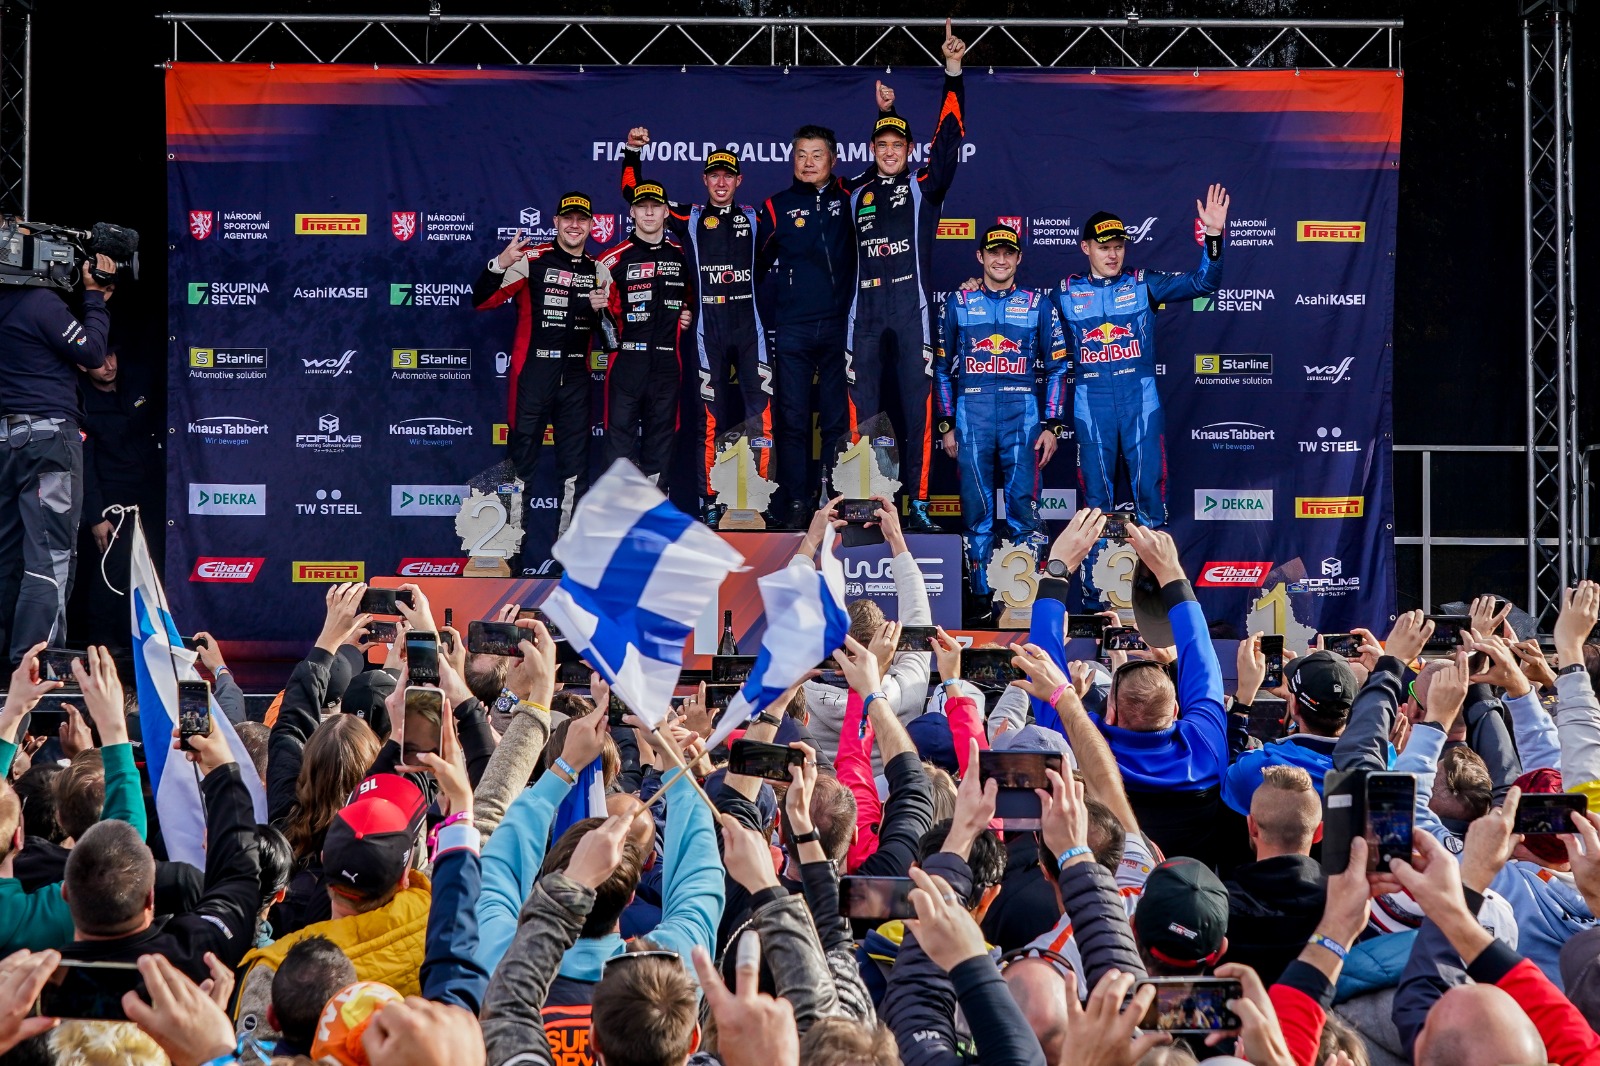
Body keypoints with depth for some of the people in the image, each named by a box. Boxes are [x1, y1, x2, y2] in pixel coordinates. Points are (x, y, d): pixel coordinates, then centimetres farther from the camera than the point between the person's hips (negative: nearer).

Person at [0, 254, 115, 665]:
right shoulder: (42, 304, -13)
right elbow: (91, 354, -7)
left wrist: (94, 301, 20)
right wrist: (94, 299, 2)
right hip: (49, 435, -8)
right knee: (51, 555, -8)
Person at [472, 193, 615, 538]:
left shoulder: (598, 271, 12)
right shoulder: (532, 259, -4)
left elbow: (607, 331, 17)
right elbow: (482, 301, -11)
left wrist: (601, 310, -5)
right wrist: (499, 265, -28)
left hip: (576, 379, 5)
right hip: (532, 376, -5)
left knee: (576, 467, 8)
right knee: (520, 460, -2)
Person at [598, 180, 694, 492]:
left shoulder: (681, 256, 11)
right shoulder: (615, 258, 0)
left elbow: (691, 295, 26)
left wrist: (689, 314, 8)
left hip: (667, 358, 3)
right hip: (627, 358, -3)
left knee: (662, 429, 7)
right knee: (622, 428, -5)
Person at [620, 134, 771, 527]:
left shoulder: (753, 218, 14)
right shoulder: (689, 218, 11)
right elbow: (634, 194, 13)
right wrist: (632, 151, 5)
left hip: (748, 325, 1)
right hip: (707, 328, -1)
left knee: (761, 408, -8)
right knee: (709, 416, -1)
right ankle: (709, 505, 3)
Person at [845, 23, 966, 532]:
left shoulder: (923, 187, 6)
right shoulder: (857, 196, 15)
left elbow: (948, 137, -2)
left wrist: (953, 71, -8)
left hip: (911, 309, -2)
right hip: (866, 313, 3)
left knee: (917, 408, -3)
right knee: (863, 409, 1)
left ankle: (918, 504, -2)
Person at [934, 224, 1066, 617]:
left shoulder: (1037, 305, 9)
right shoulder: (958, 303, 11)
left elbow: (1056, 368, 10)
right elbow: (942, 368, 14)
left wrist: (1052, 426, 2)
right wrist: (946, 426, 8)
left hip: (1022, 416, -1)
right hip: (971, 417, 1)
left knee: (1024, 507, -6)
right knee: (976, 510, 1)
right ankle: (980, 596, 6)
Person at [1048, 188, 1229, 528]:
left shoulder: (1144, 284, 2)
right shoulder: (1066, 293, 6)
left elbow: (1202, 282, -8)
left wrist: (1213, 235, -21)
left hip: (1140, 400, -1)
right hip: (1092, 402, 1)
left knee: (1149, 486, -1)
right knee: (1096, 490, 7)